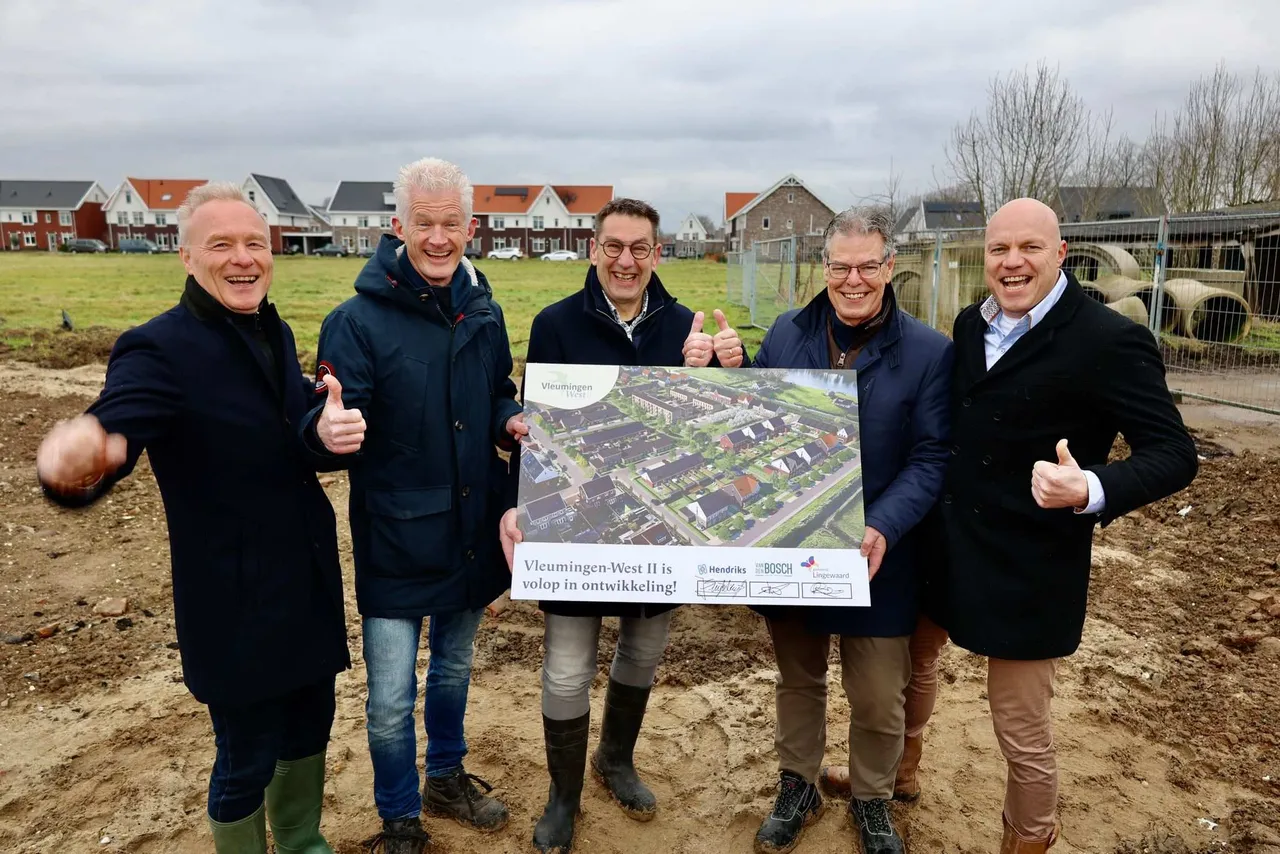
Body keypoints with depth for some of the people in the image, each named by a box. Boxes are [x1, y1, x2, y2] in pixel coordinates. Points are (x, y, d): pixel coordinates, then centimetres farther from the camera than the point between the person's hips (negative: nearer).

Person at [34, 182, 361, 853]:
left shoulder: (275, 334, 5)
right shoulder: (158, 350, -16)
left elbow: (296, 447, 6)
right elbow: (112, 435, -31)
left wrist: (331, 435, -18)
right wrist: (77, 459, -55)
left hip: (310, 588, 7)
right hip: (236, 606, -6)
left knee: (308, 730, 22)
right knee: (246, 763, 9)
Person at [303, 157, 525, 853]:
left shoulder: (484, 312, 2)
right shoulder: (358, 319, -14)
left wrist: (510, 423, -6)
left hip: (470, 529, 5)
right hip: (395, 537, -4)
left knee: (454, 670, 23)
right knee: (390, 699, 3)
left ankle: (446, 777, 48)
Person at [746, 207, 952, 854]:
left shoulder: (930, 353, -8)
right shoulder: (786, 333, 1)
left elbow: (931, 457, -11)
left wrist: (882, 528, -25)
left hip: (874, 558, -2)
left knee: (878, 699, 13)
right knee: (797, 680, 21)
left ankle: (872, 800, 40)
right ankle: (796, 787, 43)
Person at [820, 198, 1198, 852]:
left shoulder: (1109, 341, -17)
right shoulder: (971, 325, 2)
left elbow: (1174, 454, -17)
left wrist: (1089, 489, -35)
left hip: (1029, 570, -6)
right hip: (943, 545, 7)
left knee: (1022, 730, 4)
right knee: (913, 654, 25)